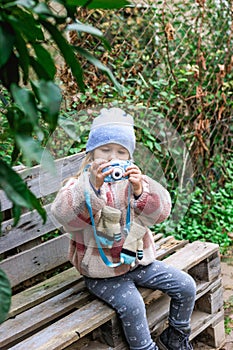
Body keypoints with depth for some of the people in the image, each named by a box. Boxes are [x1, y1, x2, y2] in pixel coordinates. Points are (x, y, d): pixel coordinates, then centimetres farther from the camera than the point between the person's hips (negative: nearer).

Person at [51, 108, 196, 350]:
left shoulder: (134, 180, 2)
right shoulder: (80, 184, -10)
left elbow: (160, 212, -11)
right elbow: (62, 213, -30)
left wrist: (140, 191, -32)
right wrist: (92, 185, -44)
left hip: (137, 260, 5)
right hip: (101, 272, -5)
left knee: (186, 286, 0)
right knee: (132, 305, -27)